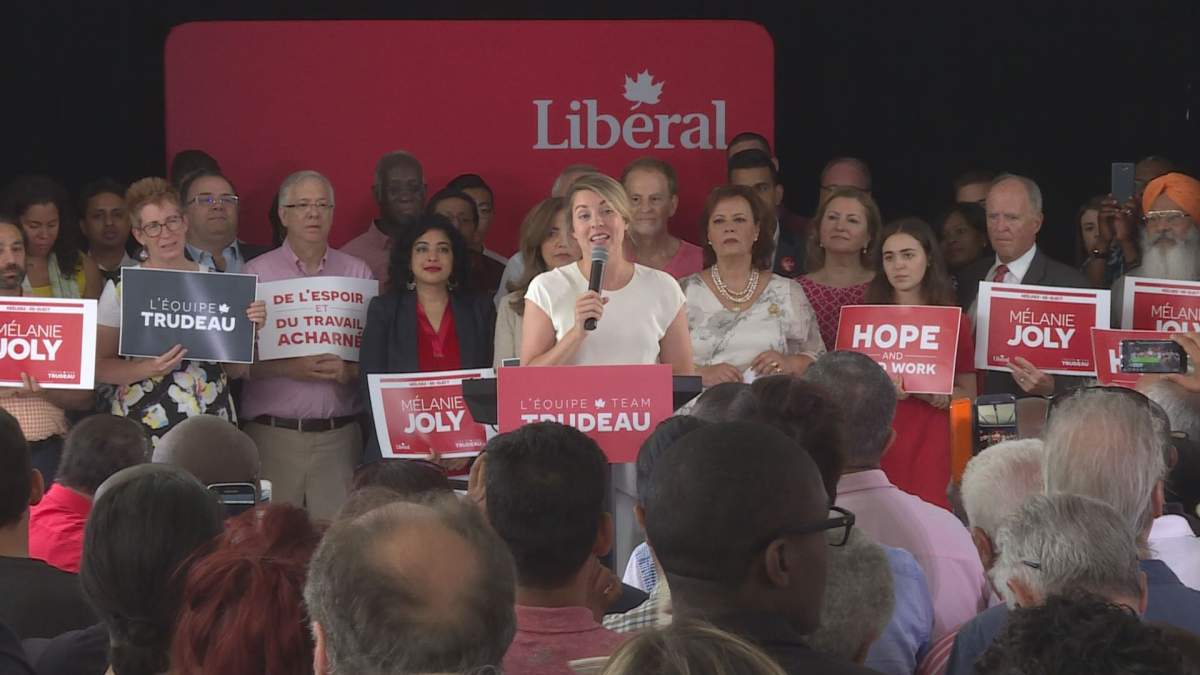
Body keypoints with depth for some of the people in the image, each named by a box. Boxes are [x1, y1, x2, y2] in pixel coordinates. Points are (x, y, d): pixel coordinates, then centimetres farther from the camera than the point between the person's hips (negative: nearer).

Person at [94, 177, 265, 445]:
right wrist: (151, 368, -17)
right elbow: (99, 367, -2)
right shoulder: (122, 288, 1)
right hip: (146, 422, -2)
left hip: (211, 421, 2)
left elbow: (235, 370, 12)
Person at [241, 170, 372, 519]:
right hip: (274, 434, -1)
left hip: (340, 435, 1)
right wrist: (288, 369, -13)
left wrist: (350, 371, -10)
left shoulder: (358, 273, 11)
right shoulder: (256, 274, 5)